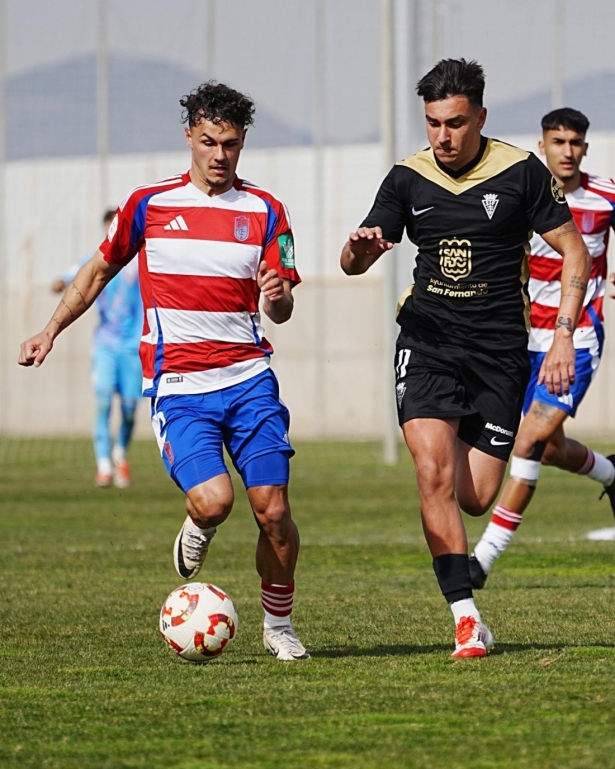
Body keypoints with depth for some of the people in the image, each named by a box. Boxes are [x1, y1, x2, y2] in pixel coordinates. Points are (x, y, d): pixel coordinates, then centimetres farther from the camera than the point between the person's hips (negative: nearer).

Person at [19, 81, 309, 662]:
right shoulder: (149, 205, 6)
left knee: (272, 508, -8)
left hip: (249, 378, 1)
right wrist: (51, 330, 18)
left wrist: (276, 298, -18)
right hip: (176, 386, -1)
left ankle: (278, 625, 14)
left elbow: (280, 309, 5)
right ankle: (197, 529, 16)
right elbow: (100, 270, 20)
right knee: (212, 500, -22)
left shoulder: (265, 212, 6)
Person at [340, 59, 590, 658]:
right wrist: (359, 247, -19)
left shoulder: (521, 172, -3)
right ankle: (467, 622, -15)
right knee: (433, 474, -19)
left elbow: (574, 253, 2)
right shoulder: (408, 178, 3)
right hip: (427, 339, 1)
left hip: (498, 347, -1)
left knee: (475, 498, -5)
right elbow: (354, 264, 6)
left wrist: (564, 335, -8)